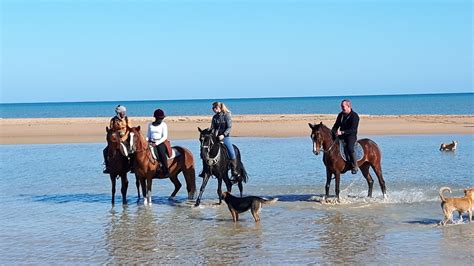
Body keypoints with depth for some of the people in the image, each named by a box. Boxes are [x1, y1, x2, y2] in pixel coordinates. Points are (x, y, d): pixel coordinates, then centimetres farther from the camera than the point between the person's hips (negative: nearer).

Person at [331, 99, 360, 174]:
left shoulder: (354, 116, -10)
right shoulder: (340, 115, 11)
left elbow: (353, 130, -18)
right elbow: (336, 126, 16)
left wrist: (342, 132, -28)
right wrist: (333, 133, -5)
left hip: (351, 136, -7)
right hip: (341, 136, 7)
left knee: (349, 147, -32)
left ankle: (355, 166, -24)